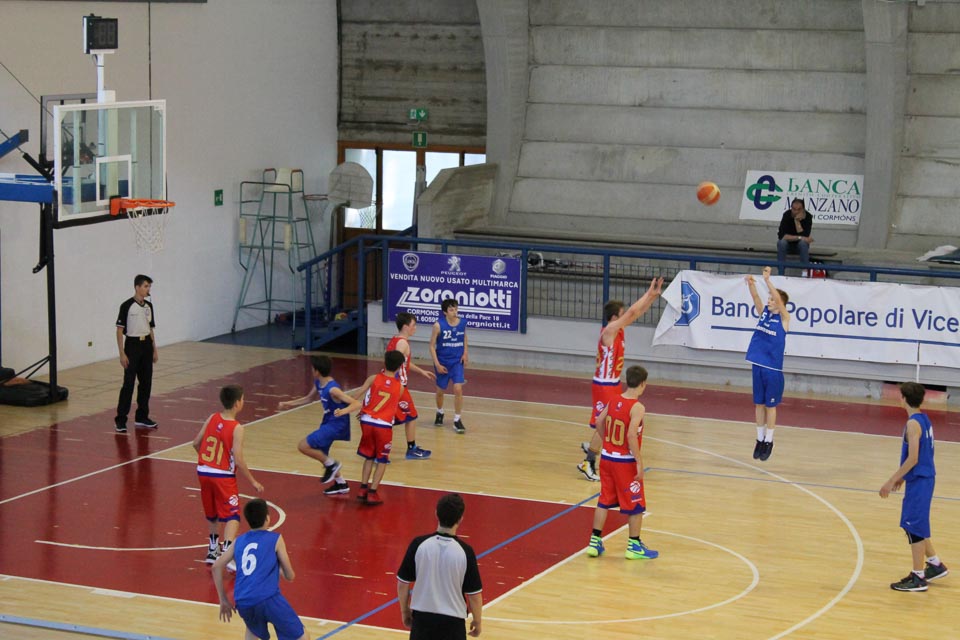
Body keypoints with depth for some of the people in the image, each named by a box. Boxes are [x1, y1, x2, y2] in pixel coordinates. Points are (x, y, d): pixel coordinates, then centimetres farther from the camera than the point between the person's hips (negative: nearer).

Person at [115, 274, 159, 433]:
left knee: (146, 382, 9)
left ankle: (141, 417, 19)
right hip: (132, 344, -6)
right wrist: (122, 353, -14)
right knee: (128, 384, -7)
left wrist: (154, 350, 15)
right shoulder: (127, 306, -10)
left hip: (146, 345, 6)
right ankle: (120, 420, -3)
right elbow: (120, 330, -10)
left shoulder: (149, 306, 9)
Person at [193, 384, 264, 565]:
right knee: (232, 516, -4)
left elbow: (196, 443, 9)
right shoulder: (236, 428, -15)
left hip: (203, 472, 6)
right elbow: (238, 461, -18)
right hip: (223, 476, -6)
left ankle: (213, 549, 35)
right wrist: (253, 482, -7)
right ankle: (226, 552, -23)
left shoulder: (212, 419, 1)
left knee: (211, 514, 23)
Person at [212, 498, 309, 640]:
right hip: (268, 599, -5)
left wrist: (223, 600, 26)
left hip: (243, 603, 5)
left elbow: (216, 567, 20)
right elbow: (290, 576, 12)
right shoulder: (276, 539, 9)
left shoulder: (240, 541, 20)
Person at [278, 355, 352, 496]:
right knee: (320, 454, 22)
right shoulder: (318, 383, 1)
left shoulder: (332, 389, -27)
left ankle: (331, 464, 3)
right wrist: (290, 404, 23)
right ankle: (341, 484, 34)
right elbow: (310, 398, 22)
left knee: (303, 446, -14)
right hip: (328, 422, 10)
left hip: (336, 424, -10)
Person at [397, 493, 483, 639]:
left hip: (422, 617, 2)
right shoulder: (465, 551, -15)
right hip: (452, 621, -2)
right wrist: (477, 621, 8)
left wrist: (404, 611, 13)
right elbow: (474, 594, -8)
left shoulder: (419, 544, -11)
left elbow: (402, 584, -3)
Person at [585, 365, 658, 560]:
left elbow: (599, 422, 8)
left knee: (604, 500, 15)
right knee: (636, 505, 8)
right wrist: (639, 463, -21)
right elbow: (632, 436, -26)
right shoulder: (637, 407, -19)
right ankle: (634, 546, 14)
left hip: (607, 457, 7)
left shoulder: (614, 401, 1)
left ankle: (595, 542, 16)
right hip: (626, 462, -7)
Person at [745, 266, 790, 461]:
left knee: (770, 405, 4)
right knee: (759, 404, 10)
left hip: (773, 369, -5)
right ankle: (760, 439, 20)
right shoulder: (764, 313, 6)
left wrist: (767, 280, -33)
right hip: (758, 365, 5)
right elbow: (756, 298, -8)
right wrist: (751, 284, -28)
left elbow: (779, 299, -22)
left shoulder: (784, 318, -7)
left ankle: (768, 441, 13)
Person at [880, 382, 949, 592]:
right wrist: (902, 477, 22)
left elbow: (913, 459, -22)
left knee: (914, 527, -2)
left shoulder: (913, 424, -19)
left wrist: (891, 481, -18)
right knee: (917, 525, 20)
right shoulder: (924, 419, 9)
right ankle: (935, 565, 29)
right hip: (924, 478, 9)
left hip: (919, 481, -9)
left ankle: (918, 578, 4)